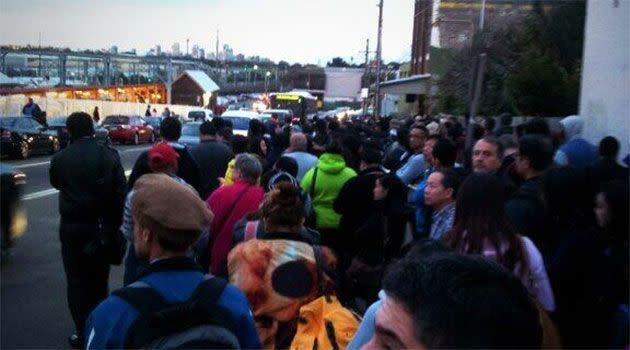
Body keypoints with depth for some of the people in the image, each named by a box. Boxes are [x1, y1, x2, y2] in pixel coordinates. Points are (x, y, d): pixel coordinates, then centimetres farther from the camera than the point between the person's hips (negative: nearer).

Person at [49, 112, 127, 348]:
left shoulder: (60, 159, -9)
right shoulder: (109, 155, -7)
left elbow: (56, 184, 10)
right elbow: (120, 192, -7)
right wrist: (115, 224, 0)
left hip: (73, 229, -2)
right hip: (103, 227, 2)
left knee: (77, 282, 9)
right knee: (99, 280, 16)